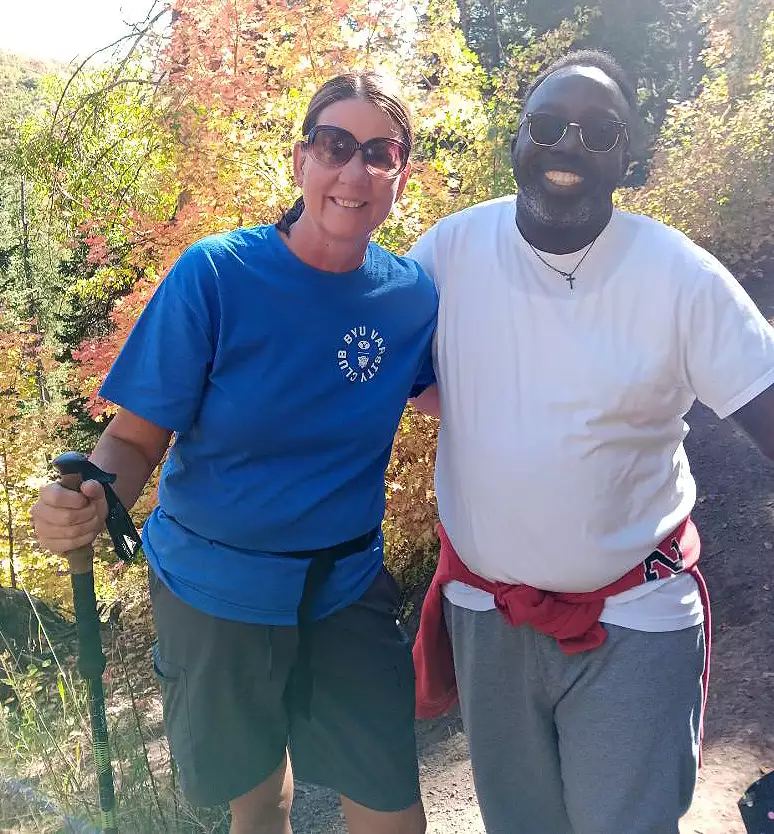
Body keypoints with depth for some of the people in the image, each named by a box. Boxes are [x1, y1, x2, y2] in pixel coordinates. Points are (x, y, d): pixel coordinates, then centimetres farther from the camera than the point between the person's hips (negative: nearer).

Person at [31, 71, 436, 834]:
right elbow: (136, 438, -14)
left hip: (344, 586, 2)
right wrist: (86, 499, -33)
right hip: (215, 590, -1)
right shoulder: (216, 275, -17)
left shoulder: (411, 296, -8)